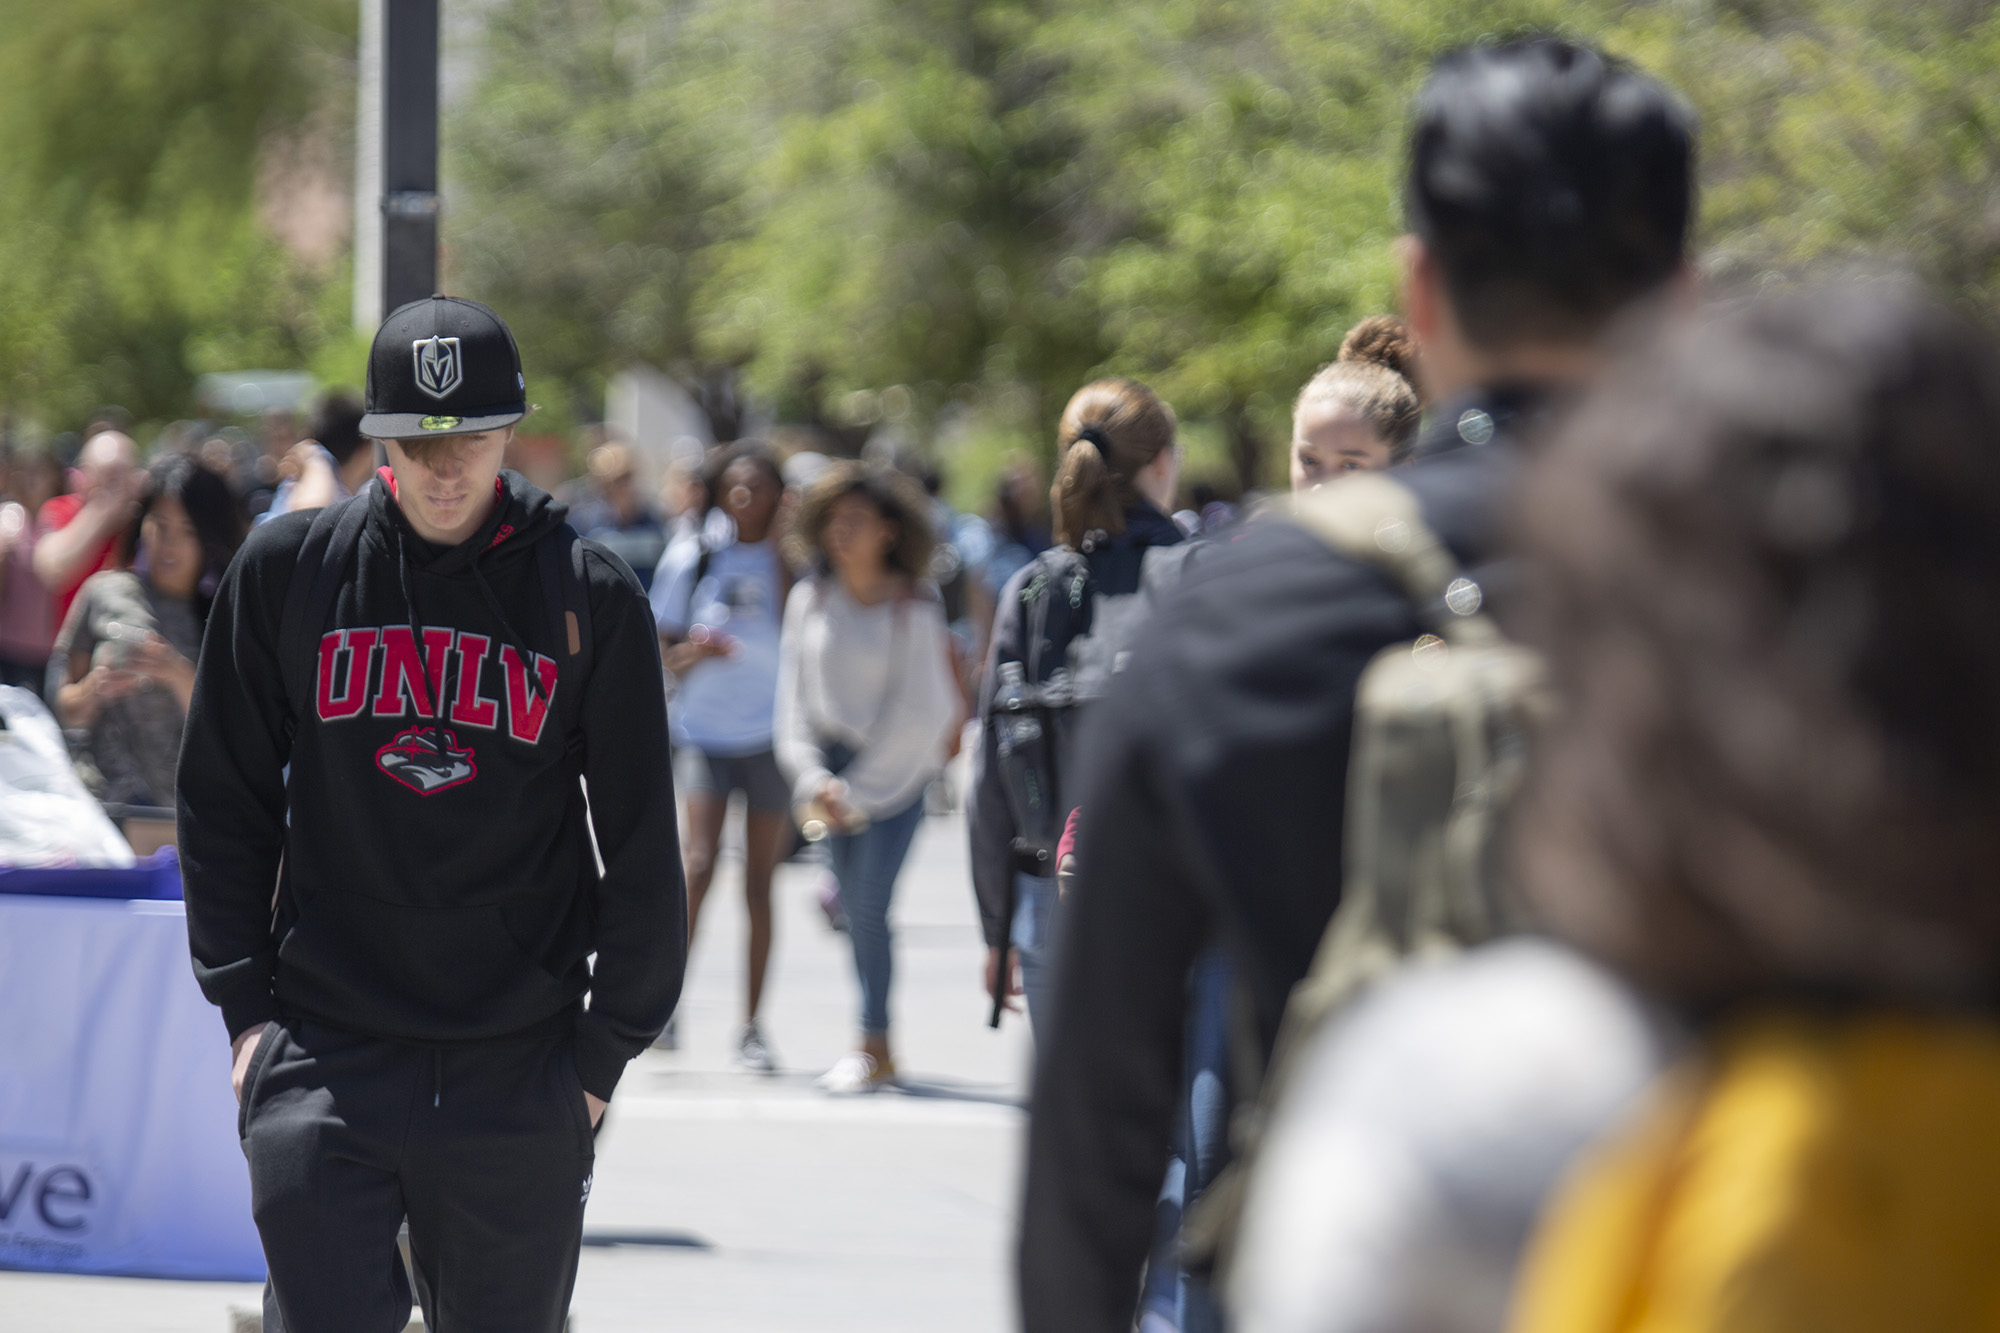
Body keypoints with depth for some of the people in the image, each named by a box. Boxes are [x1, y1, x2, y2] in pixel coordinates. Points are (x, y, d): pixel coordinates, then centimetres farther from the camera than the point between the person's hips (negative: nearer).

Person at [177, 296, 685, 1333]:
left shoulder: (589, 599, 1)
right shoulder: (286, 571, 3)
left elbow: (642, 847, 6)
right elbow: (222, 803, 10)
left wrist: (606, 1047, 3)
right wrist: (243, 1002, 3)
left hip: (521, 1078, 0)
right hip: (322, 1060, 0)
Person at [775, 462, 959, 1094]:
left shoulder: (915, 608, -9)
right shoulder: (810, 600, 2)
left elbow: (919, 715, -9)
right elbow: (794, 698, 5)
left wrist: (859, 791, -11)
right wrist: (813, 780, -7)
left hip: (898, 770, -4)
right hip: (835, 764, 4)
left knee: (868, 904, -12)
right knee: (854, 907, 3)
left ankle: (873, 1046, -1)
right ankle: (877, 1048, 11)